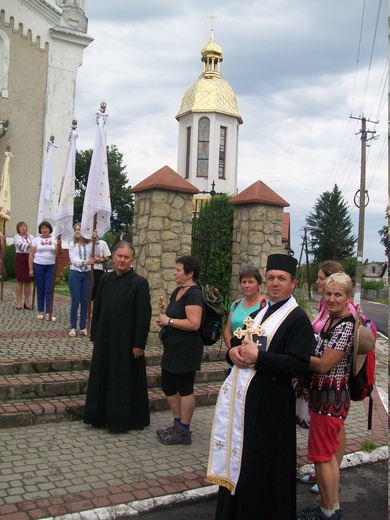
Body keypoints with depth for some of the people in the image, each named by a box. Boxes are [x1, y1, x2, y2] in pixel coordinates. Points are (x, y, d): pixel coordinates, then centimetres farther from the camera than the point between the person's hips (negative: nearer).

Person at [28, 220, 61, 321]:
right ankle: (41, 311, 15)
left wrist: (59, 245, -27)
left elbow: (58, 253, -8)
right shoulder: (36, 240, 2)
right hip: (38, 266, 0)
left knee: (49, 290, -2)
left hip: (51, 267, 0)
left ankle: (49, 312, -1)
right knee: (40, 289, 7)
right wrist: (30, 268, -3)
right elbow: (31, 255, 2)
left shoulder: (54, 239, 2)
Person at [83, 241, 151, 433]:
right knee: (103, 377, 14)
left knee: (124, 379, 6)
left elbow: (144, 315, -13)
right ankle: (103, 416, 30)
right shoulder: (106, 279, 4)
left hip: (126, 341, -5)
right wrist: (94, 335, 9)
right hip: (105, 338, 6)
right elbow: (97, 308, 10)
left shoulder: (139, 283, -12)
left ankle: (123, 419, 21)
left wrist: (139, 344, -14)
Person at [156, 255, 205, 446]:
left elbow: (194, 323, -27)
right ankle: (177, 424, 31)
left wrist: (169, 321, -18)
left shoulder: (194, 294, -17)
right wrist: (164, 320, 3)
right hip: (172, 349, 10)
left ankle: (183, 432, 15)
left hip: (186, 350, -10)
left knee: (185, 389, 2)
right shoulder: (178, 291, 12)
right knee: (168, 386, 17)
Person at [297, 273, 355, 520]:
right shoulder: (330, 320, 8)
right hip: (323, 395, 10)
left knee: (321, 455, 2)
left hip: (331, 398, -10)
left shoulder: (346, 326, -21)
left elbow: (324, 364, -21)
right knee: (328, 453, 19)